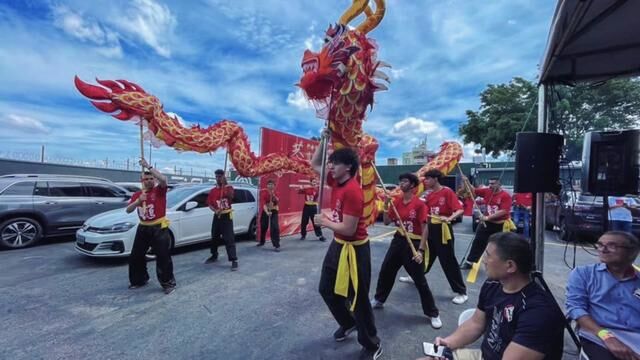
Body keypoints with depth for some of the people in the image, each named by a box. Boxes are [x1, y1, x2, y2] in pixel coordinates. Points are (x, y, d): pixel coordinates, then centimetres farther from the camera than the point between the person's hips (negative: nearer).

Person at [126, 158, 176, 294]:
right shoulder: (137, 194, 10)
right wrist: (138, 201, -15)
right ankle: (139, 280, 36)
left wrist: (149, 166, -25)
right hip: (143, 228, 6)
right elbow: (128, 210, 3)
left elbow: (163, 179, -28)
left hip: (159, 228, -6)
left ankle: (168, 283, 6)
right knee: (136, 256, 16)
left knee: (163, 257, -5)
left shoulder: (159, 190, -6)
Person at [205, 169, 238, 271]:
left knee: (229, 239, -9)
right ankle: (214, 256, 37)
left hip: (226, 216, -5)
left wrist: (224, 185, -25)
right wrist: (215, 210, -11)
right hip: (217, 216, 5)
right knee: (214, 237, 17)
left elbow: (230, 197, -23)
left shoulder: (229, 187, -3)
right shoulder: (213, 190, 10)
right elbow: (209, 203, 7)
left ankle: (234, 260, -9)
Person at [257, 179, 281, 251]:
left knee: (275, 228, -14)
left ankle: (276, 245, -11)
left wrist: (273, 195, -30)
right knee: (263, 227, 14)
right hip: (265, 211, 0)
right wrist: (267, 212, -36)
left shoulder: (276, 193, -2)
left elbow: (277, 201, -17)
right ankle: (262, 241, 39)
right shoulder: (264, 193, -9)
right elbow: (264, 204, -21)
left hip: (274, 211, 0)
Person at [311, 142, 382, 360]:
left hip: (354, 249, -9)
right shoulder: (336, 181, 1)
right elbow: (315, 164, 12)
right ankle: (347, 323, 46)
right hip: (337, 245, 9)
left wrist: (324, 222, -13)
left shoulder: (353, 191, -25)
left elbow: (348, 229, -27)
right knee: (327, 289, 22)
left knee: (358, 299, 5)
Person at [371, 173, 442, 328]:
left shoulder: (419, 204, -15)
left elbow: (425, 229, -15)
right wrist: (386, 206, -9)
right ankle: (378, 300, 36)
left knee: (420, 280, 0)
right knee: (385, 271, 15)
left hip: (413, 244, -6)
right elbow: (386, 222, 5)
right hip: (398, 241, 6)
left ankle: (433, 314, 19)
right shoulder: (396, 201, 3)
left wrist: (420, 250, -20)